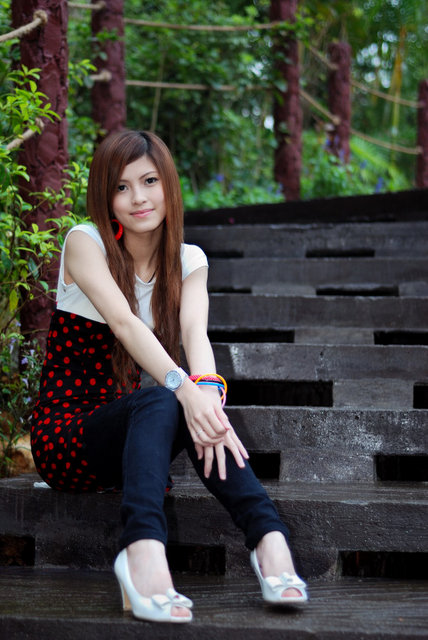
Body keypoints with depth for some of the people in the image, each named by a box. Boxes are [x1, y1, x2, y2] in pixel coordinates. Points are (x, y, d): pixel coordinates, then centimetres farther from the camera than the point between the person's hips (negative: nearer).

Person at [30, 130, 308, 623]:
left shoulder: (189, 261, 6)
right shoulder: (84, 243, -7)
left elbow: (194, 329, -14)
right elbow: (122, 323, -25)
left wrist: (208, 389, -37)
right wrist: (183, 386, -43)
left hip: (129, 441, 4)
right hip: (65, 436, -4)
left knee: (200, 412, -30)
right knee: (158, 402, -36)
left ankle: (269, 538, -48)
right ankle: (145, 550, -59)